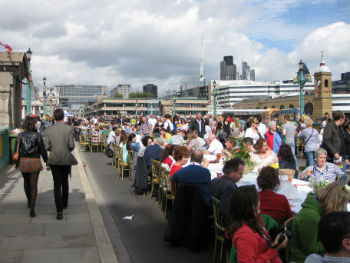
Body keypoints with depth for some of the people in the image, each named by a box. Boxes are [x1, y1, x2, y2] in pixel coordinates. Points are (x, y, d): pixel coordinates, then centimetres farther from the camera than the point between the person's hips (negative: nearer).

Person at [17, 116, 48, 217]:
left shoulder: (20, 135, 2)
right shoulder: (37, 135, -6)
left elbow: (17, 150, 4)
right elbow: (42, 149, -6)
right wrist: (46, 160, 7)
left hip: (23, 161, 3)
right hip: (35, 161, -3)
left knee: (26, 181, 27)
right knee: (34, 185, 1)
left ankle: (29, 201, 42)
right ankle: (32, 209, -6)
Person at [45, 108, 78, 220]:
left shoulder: (49, 129, -3)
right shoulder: (69, 129, -9)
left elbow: (47, 146, -4)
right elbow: (72, 145, -12)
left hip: (54, 160, 0)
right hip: (66, 159, 0)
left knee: (57, 184, 2)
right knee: (65, 182, 21)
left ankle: (59, 210, -5)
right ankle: (64, 203, 37)